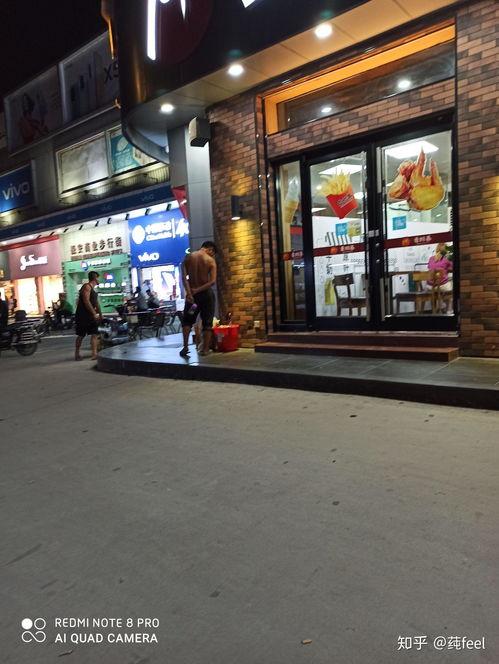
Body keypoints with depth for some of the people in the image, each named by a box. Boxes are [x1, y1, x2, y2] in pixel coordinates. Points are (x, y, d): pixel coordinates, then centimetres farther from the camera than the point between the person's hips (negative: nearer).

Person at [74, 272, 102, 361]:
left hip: (90, 316, 8)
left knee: (95, 334, 0)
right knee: (81, 335, 1)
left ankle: (94, 354, 0)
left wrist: (100, 314, 21)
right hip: (82, 316, -8)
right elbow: (86, 301, -22)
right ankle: (77, 354, 13)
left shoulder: (93, 289, 16)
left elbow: (96, 303, 23)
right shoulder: (87, 287, -12)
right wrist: (94, 313, -24)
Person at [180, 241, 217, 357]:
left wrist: (189, 292, -15)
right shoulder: (211, 260, -6)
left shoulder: (189, 257, 2)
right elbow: (213, 281, -17)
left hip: (191, 294, 2)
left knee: (187, 320, 14)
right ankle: (205, 349, 9)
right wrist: (198, 290, -14)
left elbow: (184, 277, -9)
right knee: (207, 322, 8)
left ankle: (185, 347, 3)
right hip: (206, 293, -2)